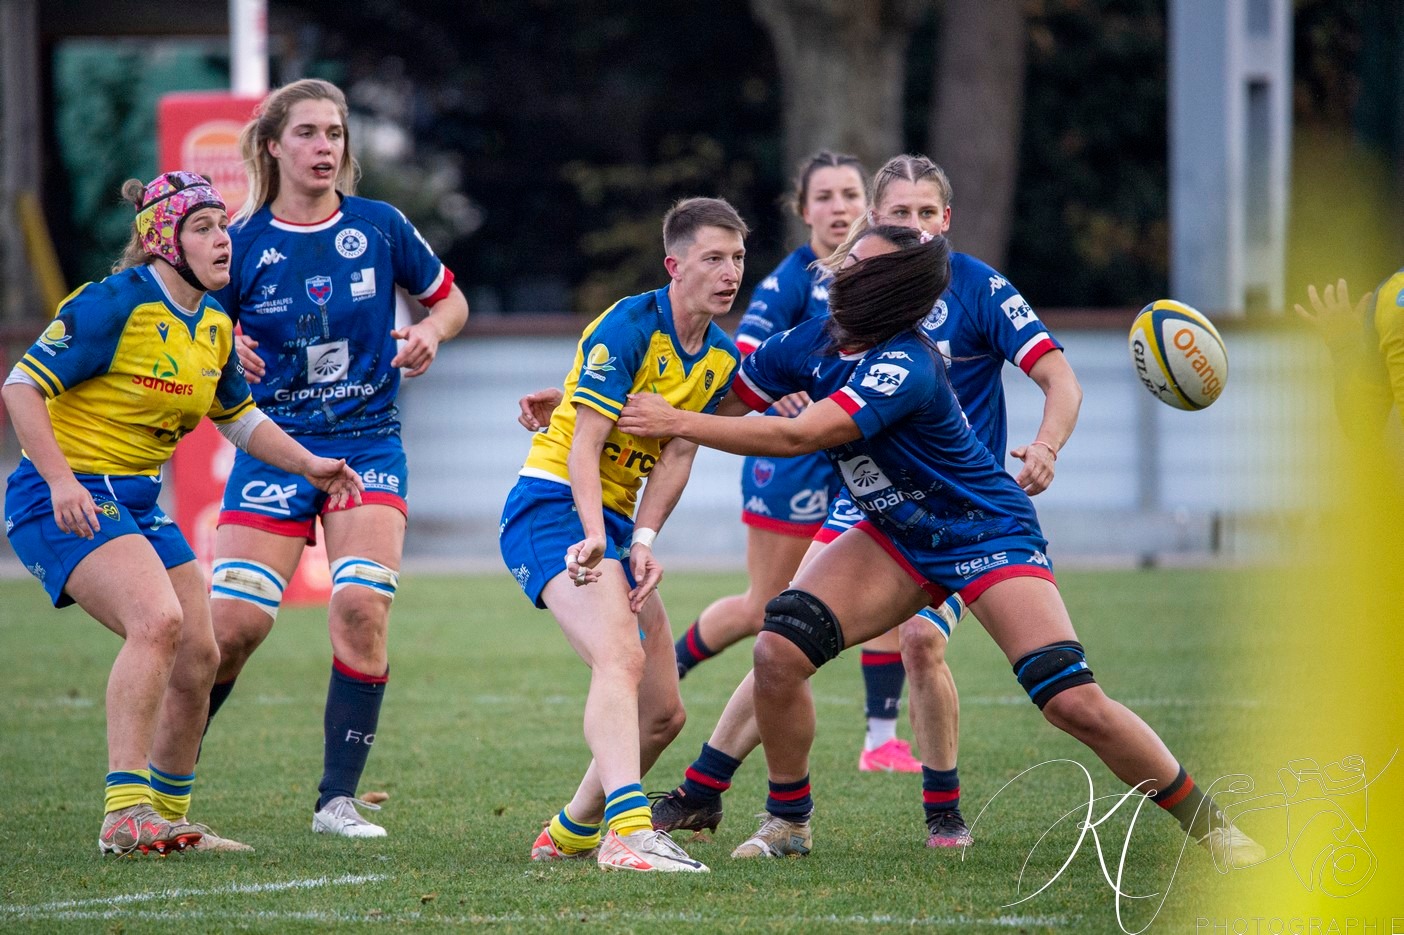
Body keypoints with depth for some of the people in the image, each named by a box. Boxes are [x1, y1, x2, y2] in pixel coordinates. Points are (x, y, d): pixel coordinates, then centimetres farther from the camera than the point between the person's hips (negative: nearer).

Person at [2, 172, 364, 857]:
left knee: (198, 656, 4)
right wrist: (61, 481, -27)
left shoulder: (214, 325, 8)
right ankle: (125, 814, -29)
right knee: (157, 620, -28)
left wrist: (308, 465, 10)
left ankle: (167, 819, 21)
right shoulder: (115, 305, -17)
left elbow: (238, 417, 24)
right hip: (67, 500, -9)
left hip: (139, 503, 9)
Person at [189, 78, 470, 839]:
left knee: (361, 607, -18)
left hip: (368, 446, 1)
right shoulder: (242, 244, -4)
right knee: (232, 623, -10)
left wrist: (429, 333, -7)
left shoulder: (379, 228, 0)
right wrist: (224, 356, -19)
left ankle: (337, 799, -7)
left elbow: (449, 299, 14)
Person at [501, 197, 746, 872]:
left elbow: (676, 454, 1)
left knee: (663, 713, 10)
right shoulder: (628, 327, -15)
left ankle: (573, 832, 31)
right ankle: (627, 829, -47)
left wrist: (643, 540, -14)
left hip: (614, 519, 9)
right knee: (620, 658, -31)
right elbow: (584, 444, -20)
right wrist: (595, 535, -33)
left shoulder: (722, 358, 9)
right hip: (554, 506, -9)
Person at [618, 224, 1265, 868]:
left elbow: (798, 436, -37)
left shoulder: (905, 367, -30)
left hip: (988, 535, -7)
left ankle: (1206, 822, 0)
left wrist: (678, 423, -33)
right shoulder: (815, 342, -8)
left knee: (1074, 703, -18)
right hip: (896, 538, 7)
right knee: (777, 651, -14)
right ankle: (787, 821, 6)